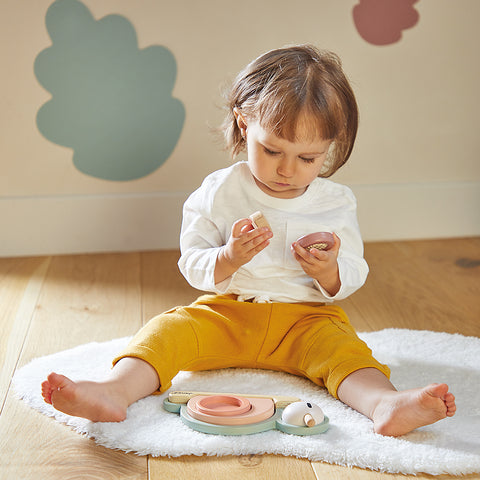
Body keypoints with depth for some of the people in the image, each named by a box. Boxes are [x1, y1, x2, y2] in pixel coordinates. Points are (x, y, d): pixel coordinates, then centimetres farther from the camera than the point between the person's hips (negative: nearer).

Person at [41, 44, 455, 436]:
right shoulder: (219, 192, -3)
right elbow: (193, 266, -3)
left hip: (306, 316, 0)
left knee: (339, 346, -29)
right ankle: (116, 391, -42)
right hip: (227, 312, 0)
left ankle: (384, 403, -52)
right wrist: (228, 258, -25)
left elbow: (351, 278, 3)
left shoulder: (336, 203, 0)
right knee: (170, 329, -23)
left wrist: (328, 272, -22)